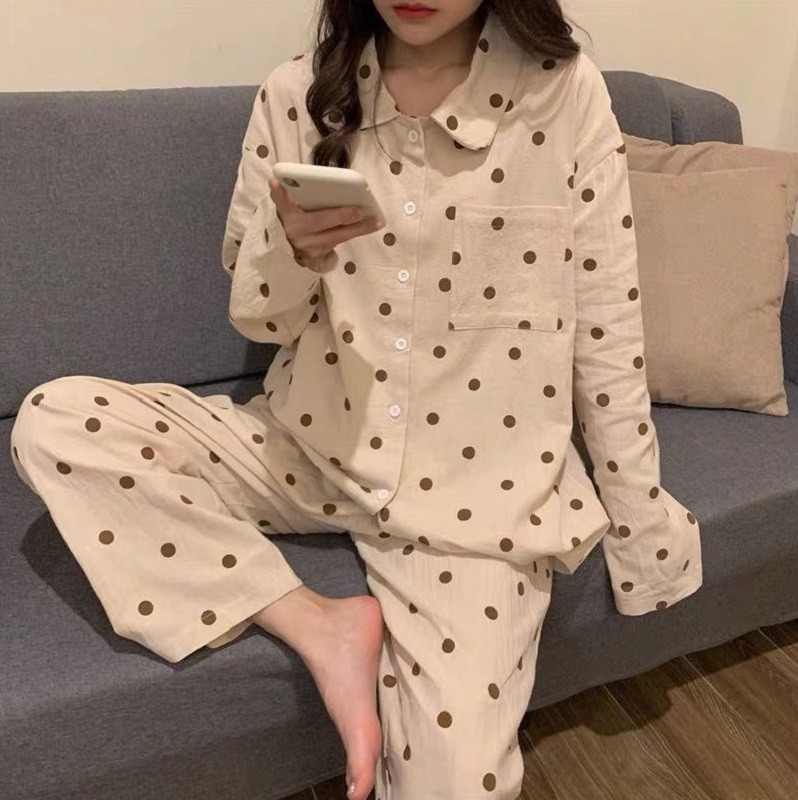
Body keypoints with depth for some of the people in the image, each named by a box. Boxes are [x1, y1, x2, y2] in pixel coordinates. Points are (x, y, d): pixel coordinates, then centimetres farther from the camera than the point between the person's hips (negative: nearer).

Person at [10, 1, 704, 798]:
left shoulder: (565, 91, -5)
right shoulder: (294, 94, 0)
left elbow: (606, 327, -2)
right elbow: (256, 319, 4)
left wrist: (642, 528, 1)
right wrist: (290, 249, -20)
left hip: (476, 484, -2)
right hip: (313, 446, 3)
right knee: (53, 421, -14)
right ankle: (318, 628, -11)